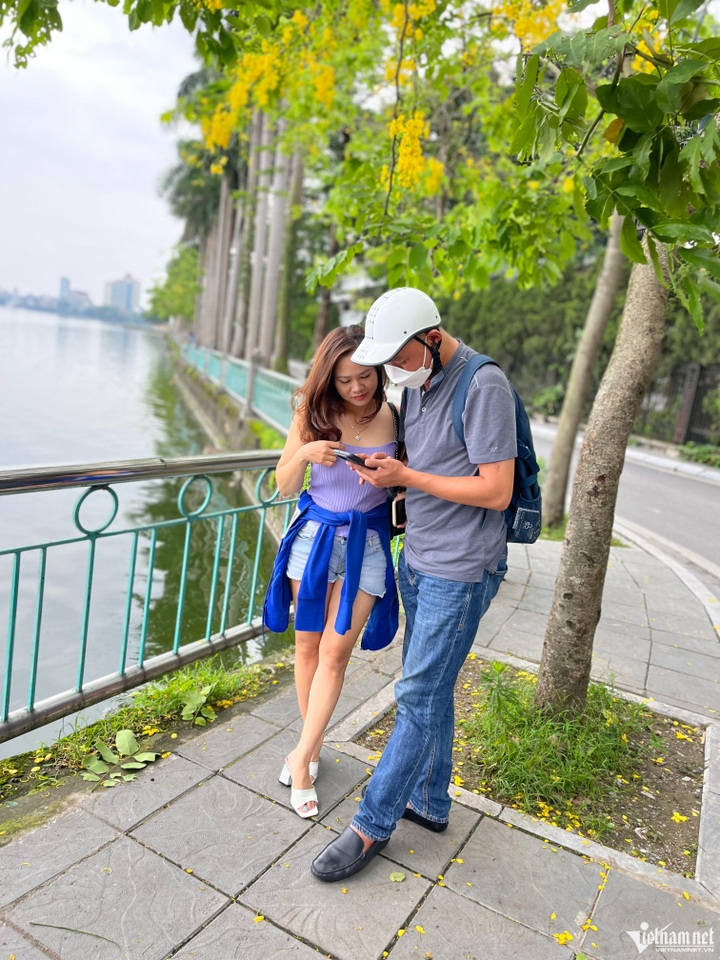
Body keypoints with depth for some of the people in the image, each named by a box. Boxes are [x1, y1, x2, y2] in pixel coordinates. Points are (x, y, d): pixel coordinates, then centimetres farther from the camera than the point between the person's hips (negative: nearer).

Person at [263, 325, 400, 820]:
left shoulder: (395, 418, -7)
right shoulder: (313, 416, -6)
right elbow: (284, 486, 0)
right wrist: (304, 454, -21)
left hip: (367, 542, -1)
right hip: (315, 535, 2)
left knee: (335, 653, -1)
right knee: (308, 646, 11)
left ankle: (301, 757, 15)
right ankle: (313, 747, 31)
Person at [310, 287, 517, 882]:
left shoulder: (484, 386, -19)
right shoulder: (416, 383, 7)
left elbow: (497, 491, -21)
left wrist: (406, 476, -20)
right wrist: (385, 475, -2)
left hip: (461, 570, -8)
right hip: (418, 559, 8)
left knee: (419, 698, 1)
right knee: (430, 689, 18)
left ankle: (373, 826, 16)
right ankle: (430, 802, 35)